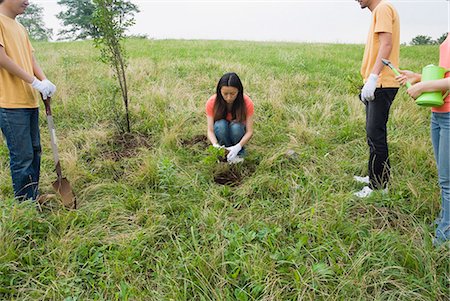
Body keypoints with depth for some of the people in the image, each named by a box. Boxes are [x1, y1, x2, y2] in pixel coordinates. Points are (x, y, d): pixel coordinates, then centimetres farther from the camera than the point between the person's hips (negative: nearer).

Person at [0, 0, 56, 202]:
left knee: (34, 153, 12)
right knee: (23, 157, -5)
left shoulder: (20, 28, 20)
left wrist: (44, 81, -3)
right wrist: (35, 82, -15)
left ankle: (33, 200, 23)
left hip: (29, 101, 8)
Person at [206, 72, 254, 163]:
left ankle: (239, 153, -8)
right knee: (220, 124, -33)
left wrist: (238, 147, -42)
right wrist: (216, 145, -43)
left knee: (236, 126, -34)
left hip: (237, 131, 0)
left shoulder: (247, 103, -24)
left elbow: (249, 131, -24)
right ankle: (225, 154, -12)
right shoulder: (212, 103, -23)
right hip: (221, 132, 0)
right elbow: (210, 130, -22)